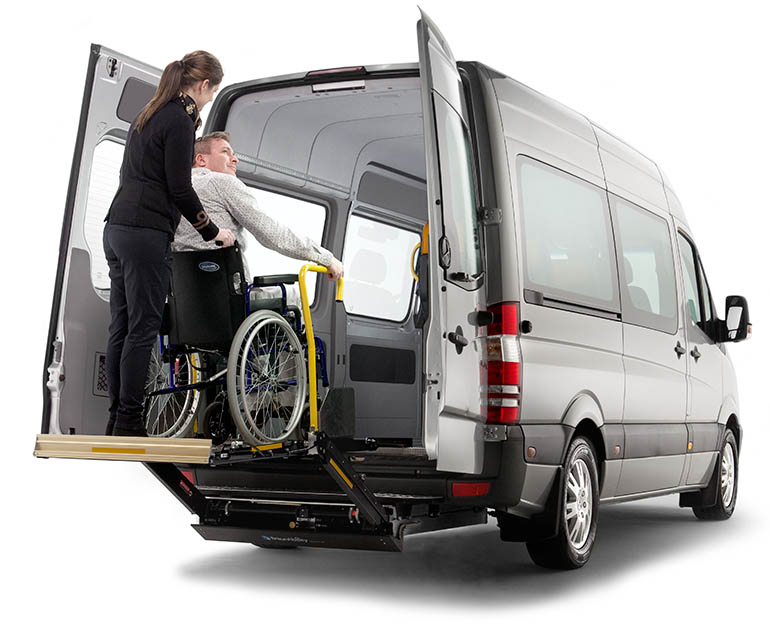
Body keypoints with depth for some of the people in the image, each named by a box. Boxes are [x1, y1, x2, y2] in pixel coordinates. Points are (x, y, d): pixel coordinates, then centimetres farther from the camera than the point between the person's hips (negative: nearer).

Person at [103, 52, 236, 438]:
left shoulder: (147, 114, 18)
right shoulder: (179, 120, -9)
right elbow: (180, 188, -13)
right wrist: (212, 232, -1)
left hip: (117, 229, 9)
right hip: (146, 234, -9)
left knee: (121, 328, 10)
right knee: (142, 329, -5)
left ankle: (116, 419, 14)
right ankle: (129, 423, -2)